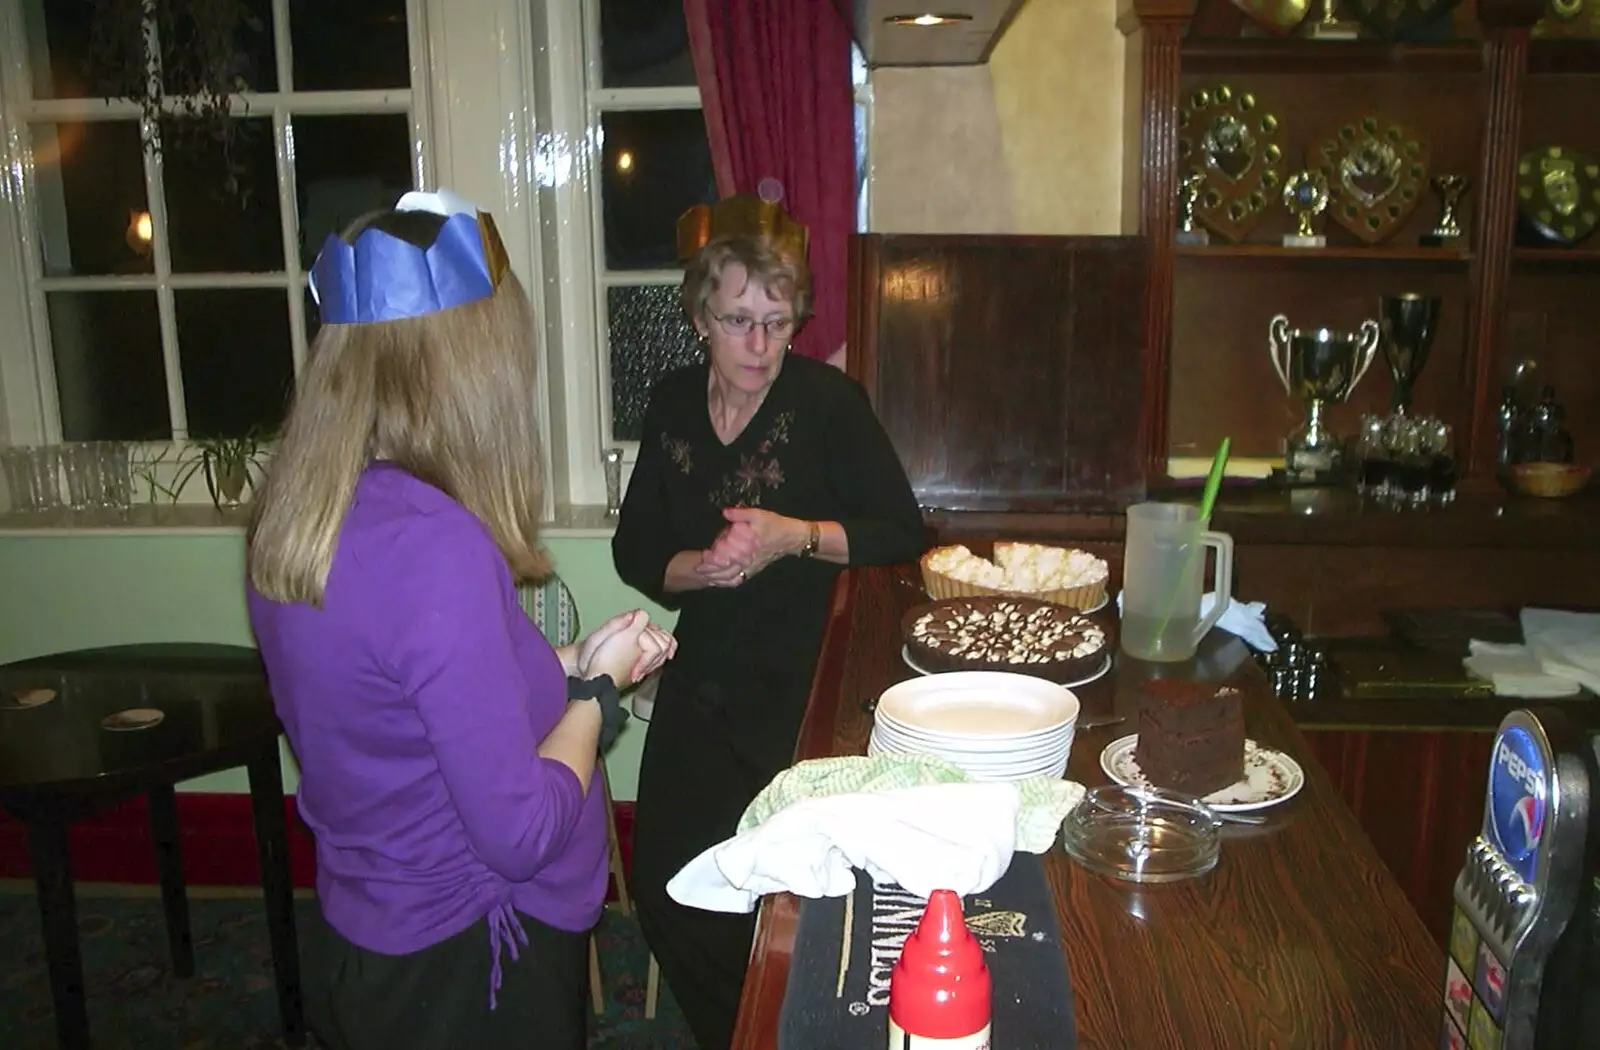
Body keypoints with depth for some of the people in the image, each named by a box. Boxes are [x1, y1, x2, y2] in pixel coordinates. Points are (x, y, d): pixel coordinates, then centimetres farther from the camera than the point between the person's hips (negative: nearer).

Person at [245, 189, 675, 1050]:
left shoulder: (291, 519, -4)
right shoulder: (437, 548, -30)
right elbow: (521, 834, -26)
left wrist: (566, 665, 5)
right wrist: (595, 689, -11)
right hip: (465, 972, -8)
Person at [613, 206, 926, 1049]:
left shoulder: (828, 400, -9)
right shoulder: (672, 404, 5)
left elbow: (902, 531, -8)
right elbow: (633, 550, 7)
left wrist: (796, 537, -21)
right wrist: (699, 568, -13)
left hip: (805, 678, -4)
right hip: (704, 678, 5)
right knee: (665, 884, 1)